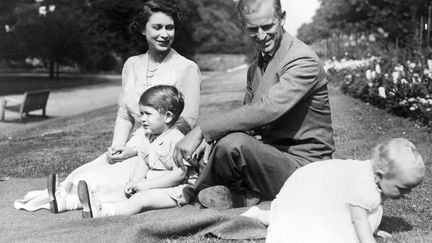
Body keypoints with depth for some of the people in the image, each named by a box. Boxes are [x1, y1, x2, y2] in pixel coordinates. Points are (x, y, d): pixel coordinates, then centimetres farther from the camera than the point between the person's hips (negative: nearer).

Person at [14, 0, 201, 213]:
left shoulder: (186, 69, -6)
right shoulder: (132, 64, 11)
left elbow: (185, 124, -10)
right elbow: (124, 115, 14)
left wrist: (135, 149, -14)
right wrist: (117, 146, -7)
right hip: (137, 146, 6)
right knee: (89, 172, -20)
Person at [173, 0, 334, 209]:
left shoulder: (304, 62, -17)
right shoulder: (255, 67, 13)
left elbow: (266, 110, -29)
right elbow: (248, 113, 14)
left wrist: (202, 130, -30)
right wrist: (212, 139, -8)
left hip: (301, 163, -9)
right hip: (271, 155, 9)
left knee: (233, 143, -31)